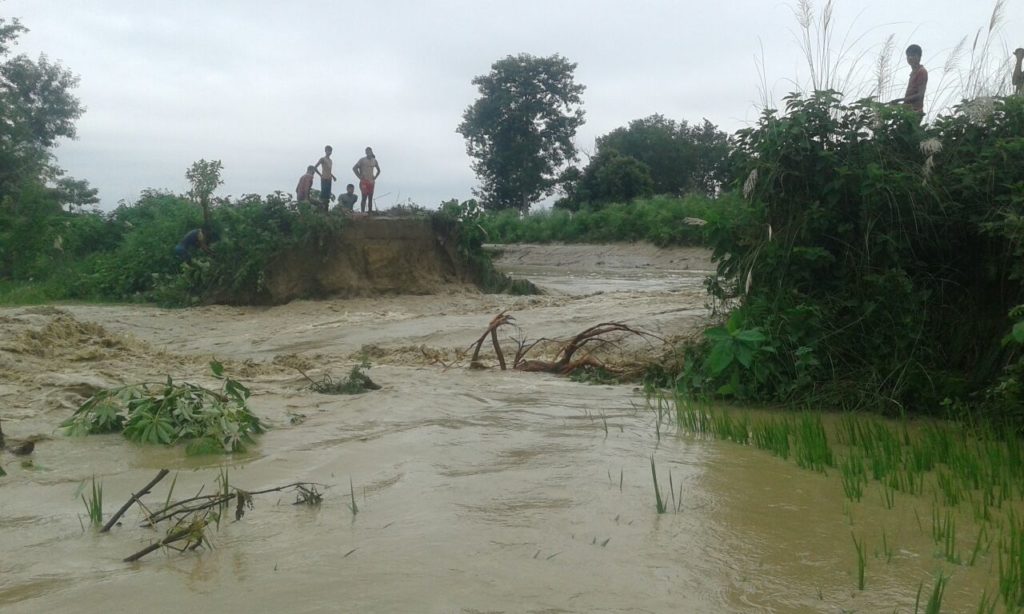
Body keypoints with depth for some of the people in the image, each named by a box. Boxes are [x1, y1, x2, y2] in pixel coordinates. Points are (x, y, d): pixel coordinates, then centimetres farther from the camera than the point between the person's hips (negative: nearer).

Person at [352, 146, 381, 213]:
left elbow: (378, 170, 27)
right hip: (364, 182, -5)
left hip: (371, 182, 5)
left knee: (370, 198, 4)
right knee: (364, 197, -12)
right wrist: (359, 176, -10)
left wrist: (375, 177, 13)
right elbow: (354, 168, -8)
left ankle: (370, 212, 7)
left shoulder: (374, 161, 12)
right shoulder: (362, 160, -3)